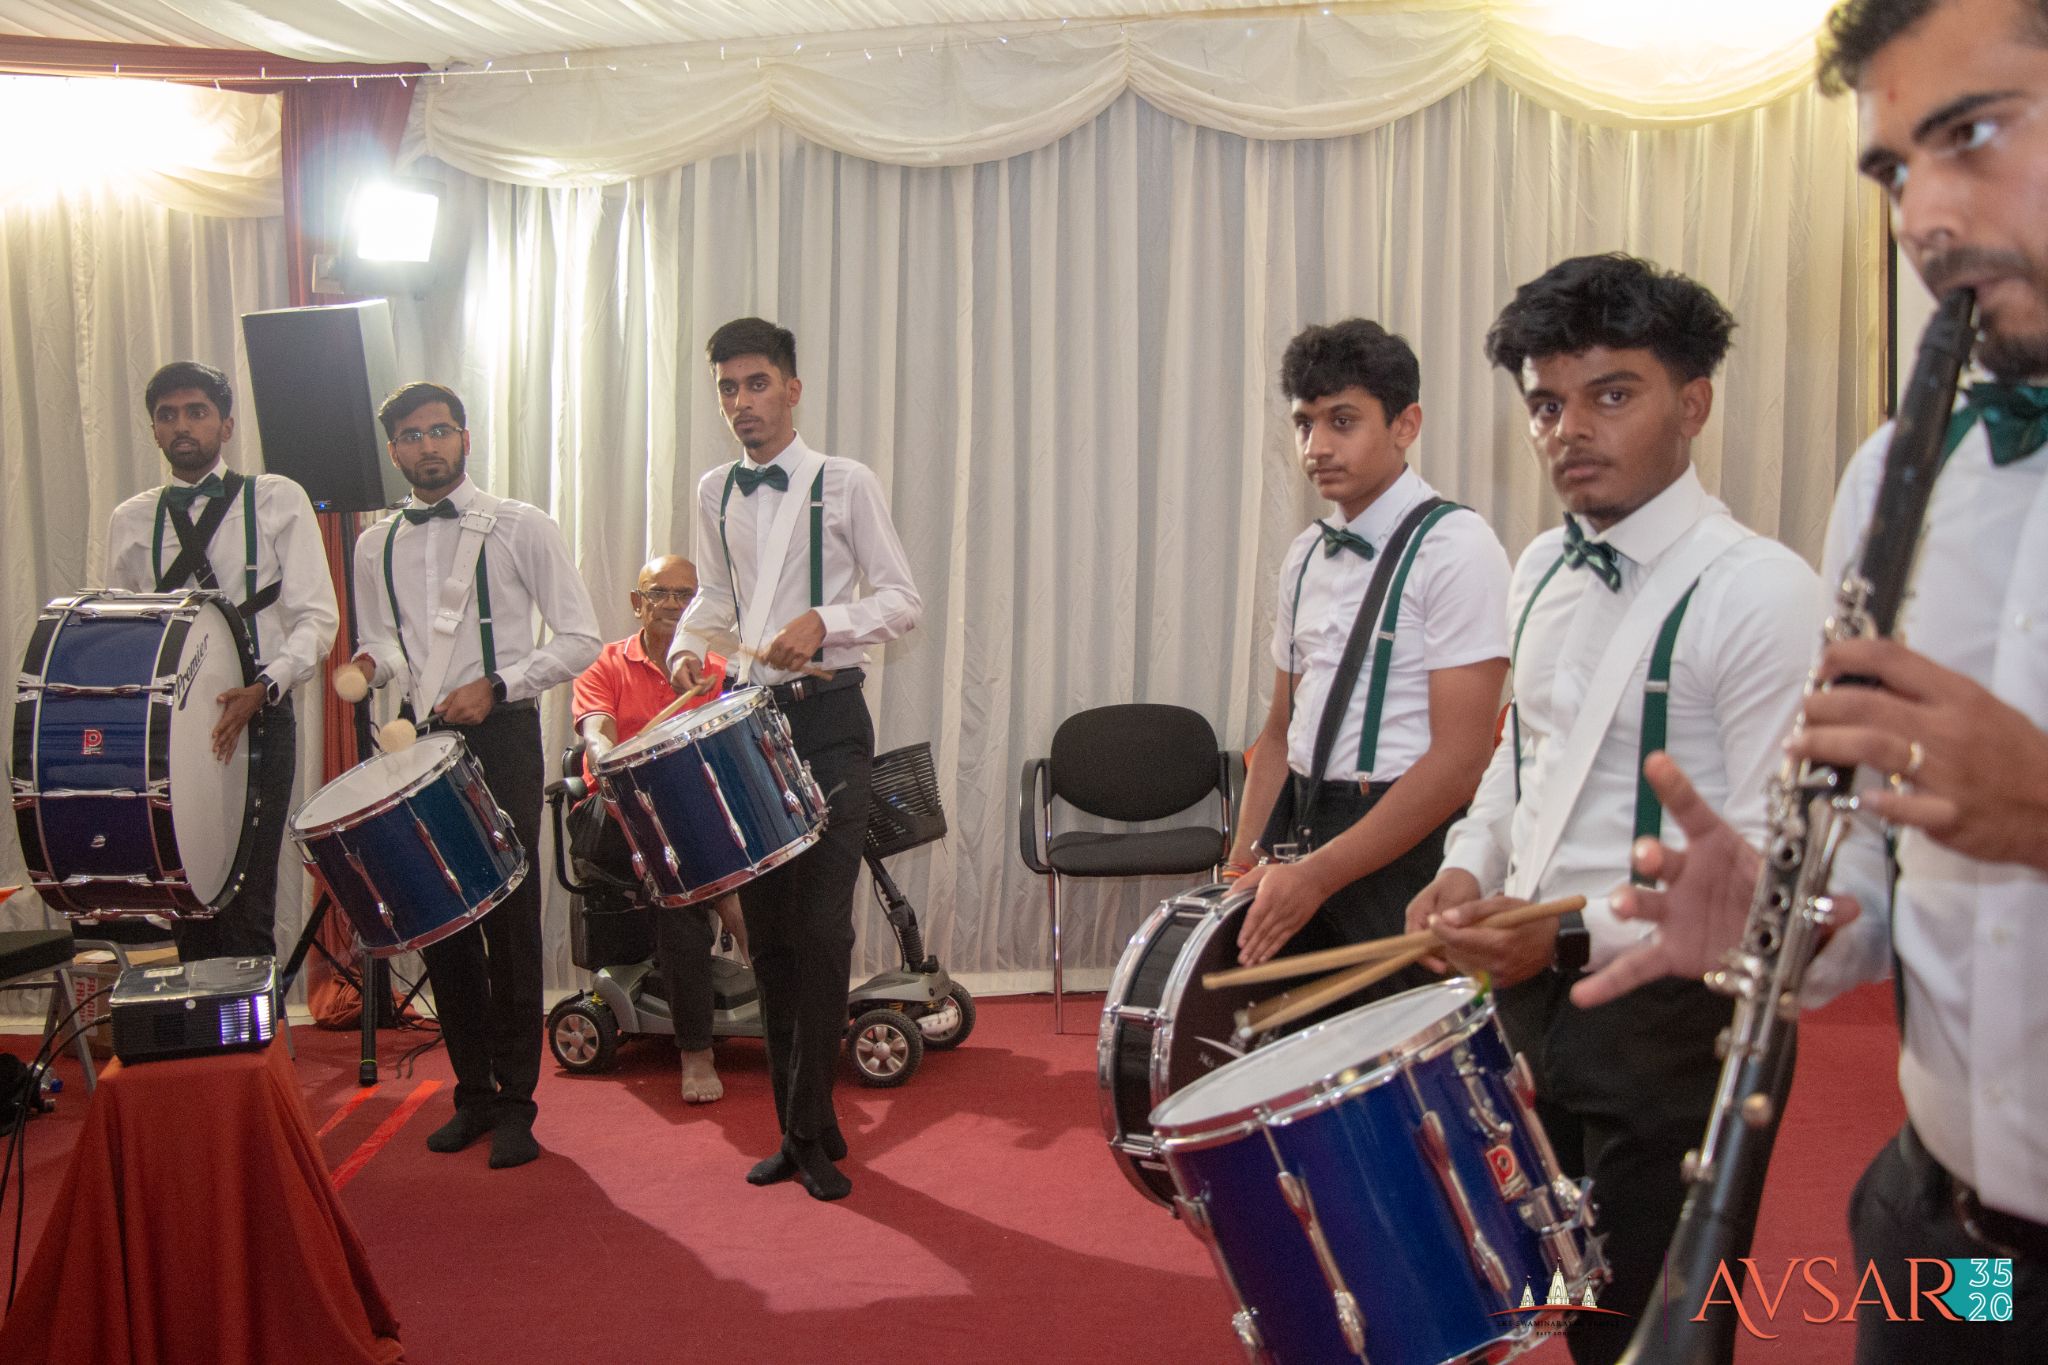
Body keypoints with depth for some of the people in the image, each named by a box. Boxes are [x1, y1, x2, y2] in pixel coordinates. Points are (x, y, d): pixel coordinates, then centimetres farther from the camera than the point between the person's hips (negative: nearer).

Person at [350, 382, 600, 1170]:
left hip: (501, 739, -4)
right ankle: (472, 1092, 22)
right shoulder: (376, 547, 12)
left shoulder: (520, 528, -2)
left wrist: (496, 685, -15)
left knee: (510, 920, -2)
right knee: (438, 921, 8)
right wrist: (368, 665, 0)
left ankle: (515, 1103, 10)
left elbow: (580, 639, -4)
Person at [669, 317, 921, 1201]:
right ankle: (798, 1130, 20)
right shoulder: (714, 493, 11)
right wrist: (688, 643, 3)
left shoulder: (845, 484, -4)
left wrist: (824, 620, -19)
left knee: (821, 926, -8)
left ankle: (809, 1134, 5)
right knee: (765, 927, 8)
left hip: (827, 720, -5)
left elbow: (904, 599, -3)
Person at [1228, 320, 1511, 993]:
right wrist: (1245, 863, 4)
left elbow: (1459, 759, -17)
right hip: (1298, 827, 6)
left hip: (1404, 848, -6)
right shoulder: (1305, 555, 10)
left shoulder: (1456, 547, -11)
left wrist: (1316, 875, -18)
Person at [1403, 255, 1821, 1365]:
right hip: (1529, 993, 7)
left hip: (1675, 1016, -6)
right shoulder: (1540, 570, 6)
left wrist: (1574, 938, -24)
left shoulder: (1761, 593, -18)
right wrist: (1472, 864, 2)